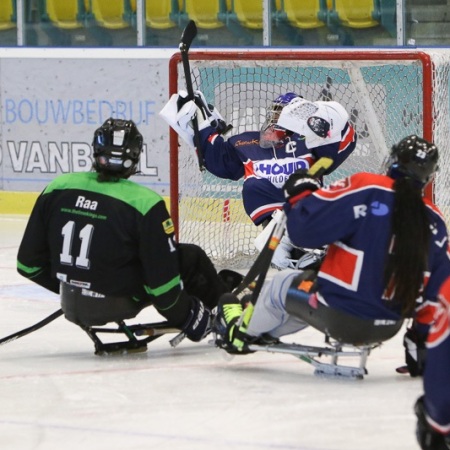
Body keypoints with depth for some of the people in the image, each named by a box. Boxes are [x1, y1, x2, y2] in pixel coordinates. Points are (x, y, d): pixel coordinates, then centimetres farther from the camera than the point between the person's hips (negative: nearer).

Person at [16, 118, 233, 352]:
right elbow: (162, 280, -17)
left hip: (71, 306, 5)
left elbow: (29, 263, 1)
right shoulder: (145, 203, -19)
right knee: (191, 258, 14)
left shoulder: (57, 188, -6)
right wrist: (185, 317, 2)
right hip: (119, 304, -5)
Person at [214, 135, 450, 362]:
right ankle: (267, 333, 52)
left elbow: (305, 228, -18)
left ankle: (240, 334, 48)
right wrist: (422, 336, 16)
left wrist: (299, 193, 3)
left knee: (280, 285, 25)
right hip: (387, 328, 5)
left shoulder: (364, 188, -16)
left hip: (336, 317, -5)